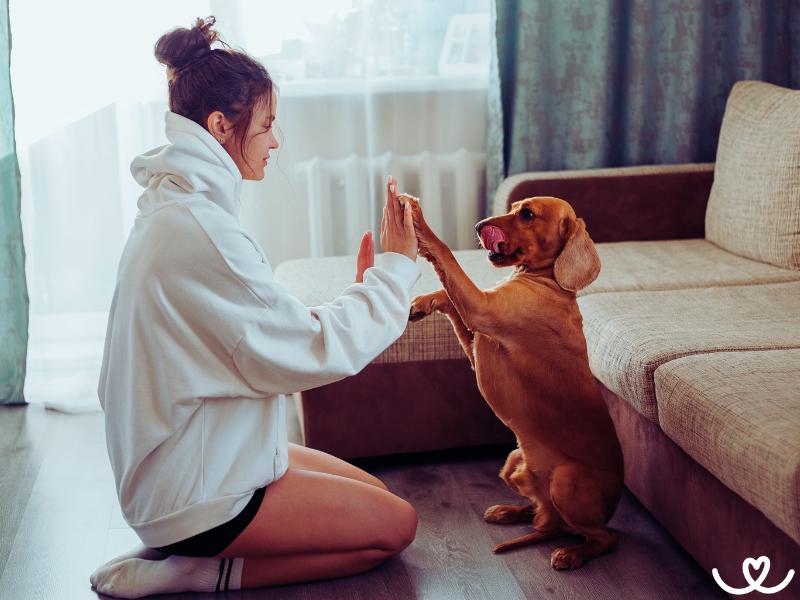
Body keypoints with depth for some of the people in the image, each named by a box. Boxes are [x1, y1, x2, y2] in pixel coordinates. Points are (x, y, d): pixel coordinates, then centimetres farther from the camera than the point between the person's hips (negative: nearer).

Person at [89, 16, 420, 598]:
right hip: (195, 495, -10)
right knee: (396, 524, 3)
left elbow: (273, 334, 8)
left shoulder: (177, 211, 7)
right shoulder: (198, 230, -26)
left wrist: (363, 291, 4)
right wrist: (395, 269, -10)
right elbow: (310, 353, -21)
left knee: (376, 495, 18)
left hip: (199, 457, 10)